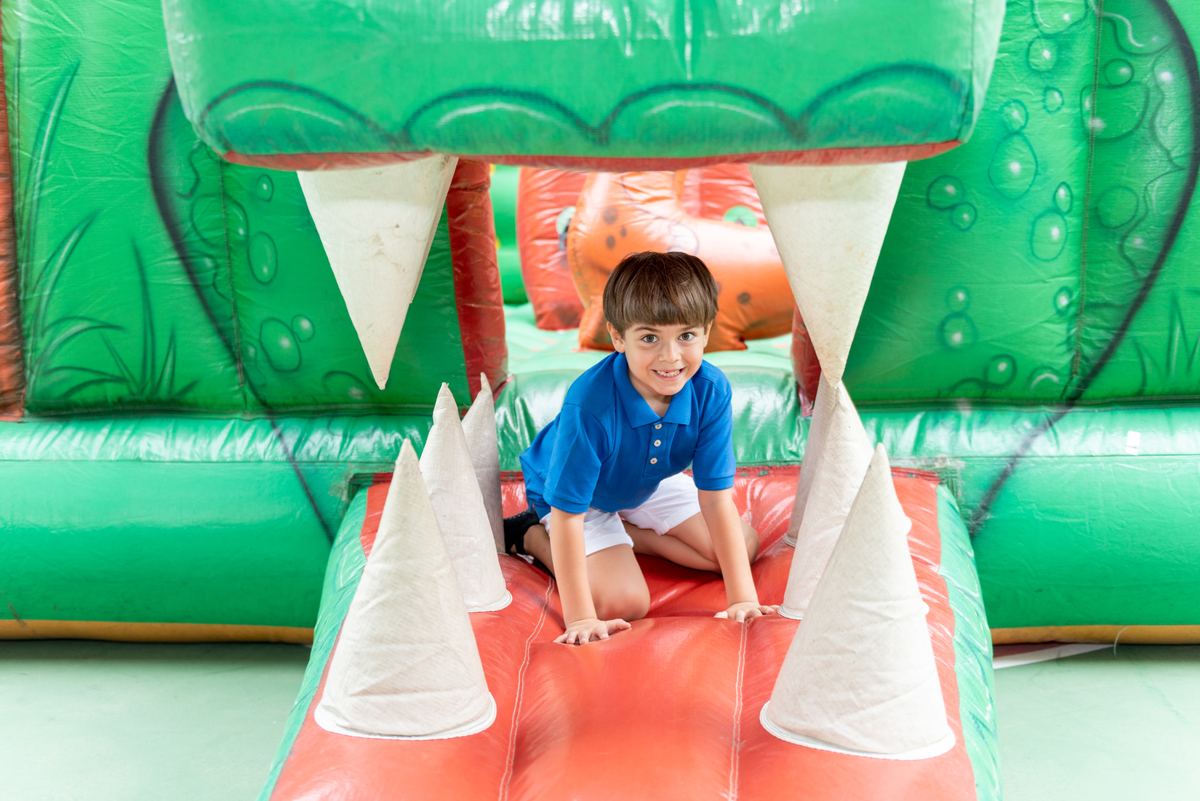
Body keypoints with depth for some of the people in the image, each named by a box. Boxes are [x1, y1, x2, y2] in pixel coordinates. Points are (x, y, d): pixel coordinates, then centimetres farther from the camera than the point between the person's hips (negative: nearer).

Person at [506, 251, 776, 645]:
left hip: (650, 483, 5)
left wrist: (743, 598, -27)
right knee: (624, 602, -21)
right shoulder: (589, 405, -42)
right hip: (576, 496, -5)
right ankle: (531, 535, 3)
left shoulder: (710, 391, -30)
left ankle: (628, 534, 10)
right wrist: (580, 617, -38)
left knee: (744, 548, 0)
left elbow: (716, 499, -24)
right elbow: (567, 515, -37)